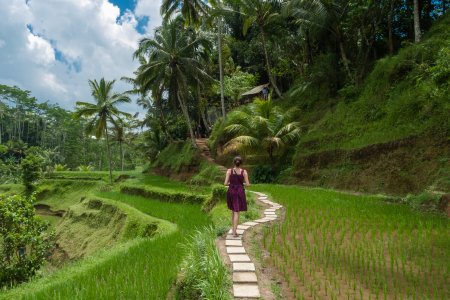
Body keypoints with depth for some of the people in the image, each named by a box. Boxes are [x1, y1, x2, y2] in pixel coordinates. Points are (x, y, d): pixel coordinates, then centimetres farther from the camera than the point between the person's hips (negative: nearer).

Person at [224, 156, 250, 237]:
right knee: (236, 212, 1)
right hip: (240, 193, -2)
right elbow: (247, 184, -6)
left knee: (233, 210, 22)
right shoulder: (244, 172, -7)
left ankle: (234, 229, 25)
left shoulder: (229, 171, -5)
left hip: (231, 192, 2)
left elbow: (225, 183, -8)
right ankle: (234, 232, -6)